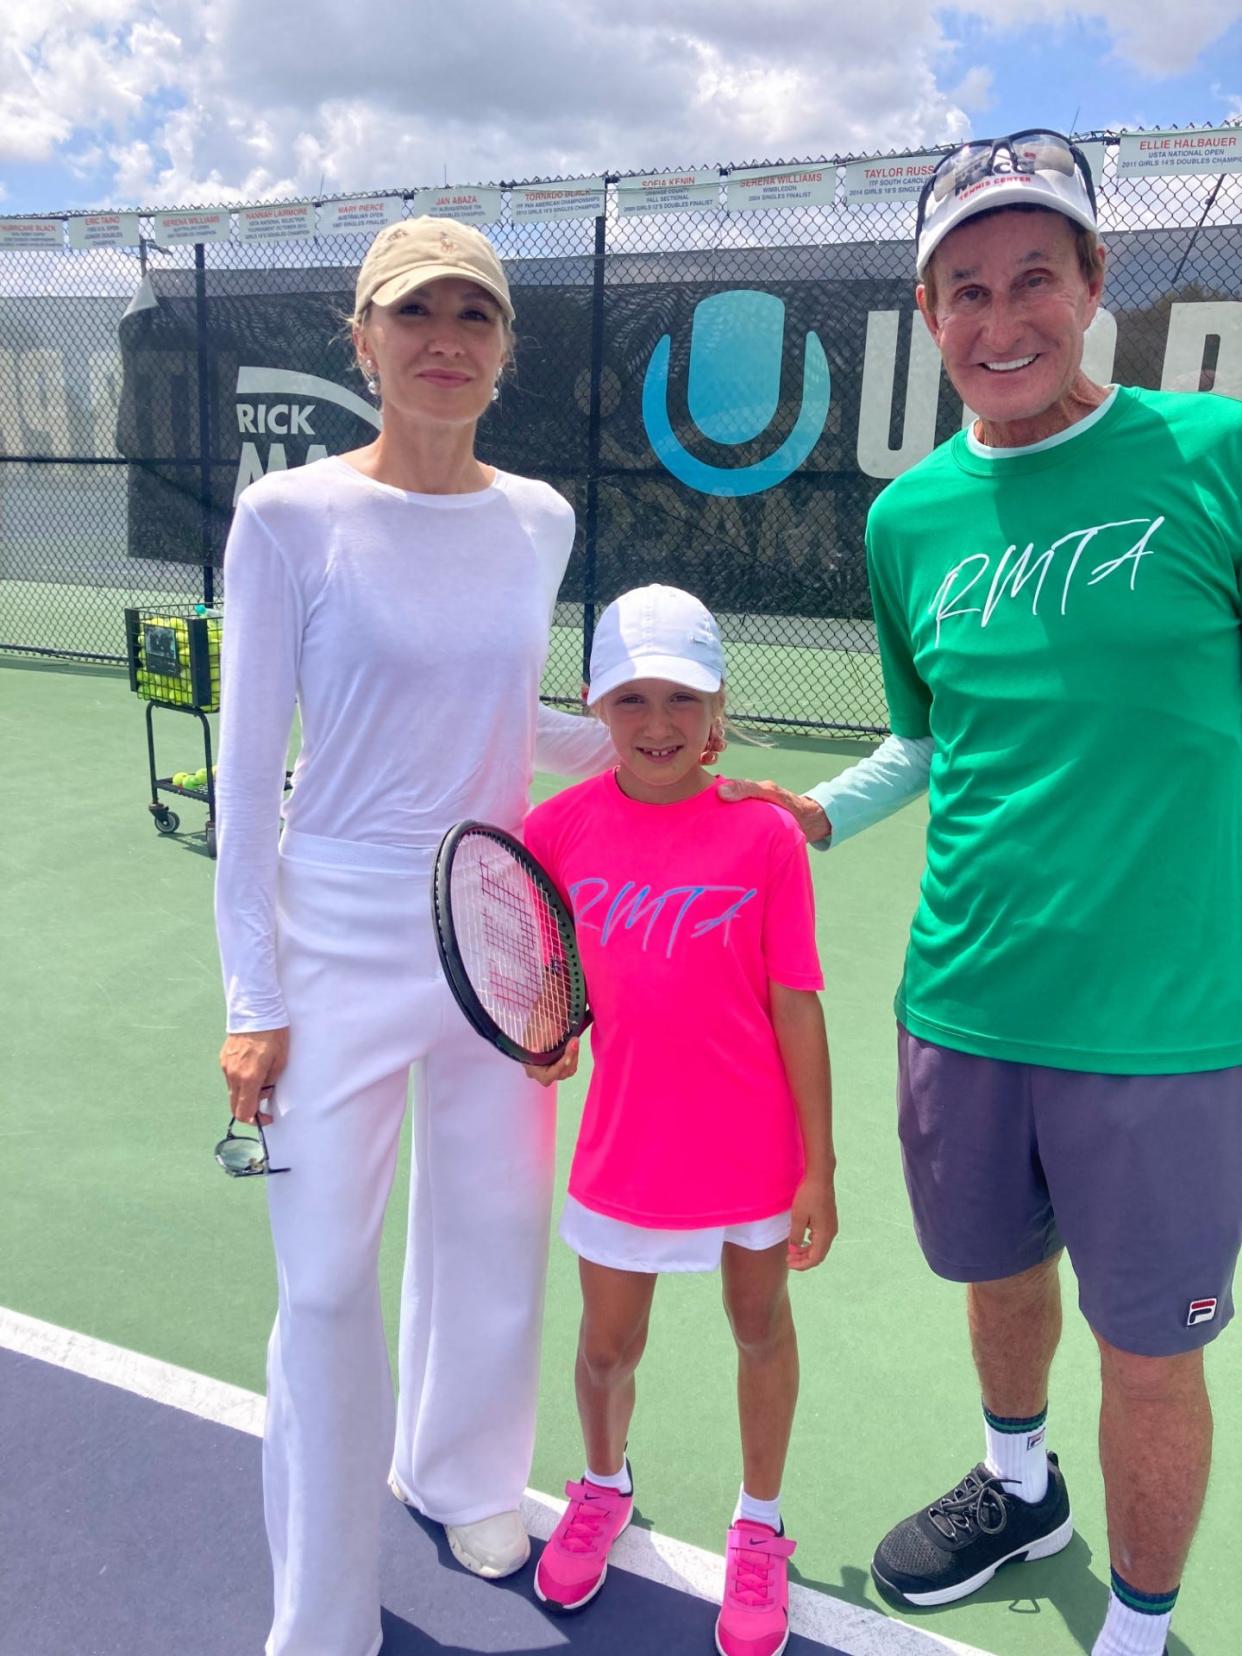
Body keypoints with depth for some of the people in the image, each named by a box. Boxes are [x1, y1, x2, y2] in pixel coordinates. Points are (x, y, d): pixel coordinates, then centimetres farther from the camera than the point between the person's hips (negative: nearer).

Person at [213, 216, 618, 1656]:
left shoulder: (539, 521, 4)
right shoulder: (289, 516, -8)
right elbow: (248, 770, -7)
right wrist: (253, 998, -8)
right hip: (340, 949, -4)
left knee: (493, 1235, 17)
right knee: (327, 1281, 6)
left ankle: (461, 1475, 48)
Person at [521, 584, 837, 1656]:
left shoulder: (765, 834, -14)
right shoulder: (559, 826, -8)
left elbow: (796, 1009, -10)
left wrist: (819, 1167, -8)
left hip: (752, 1149, -1)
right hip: (625, 1145, 2)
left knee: (761, 1327, 19)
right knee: (608, 1345, 18)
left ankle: (759, 1528, 45)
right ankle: (603, 1487, 52)